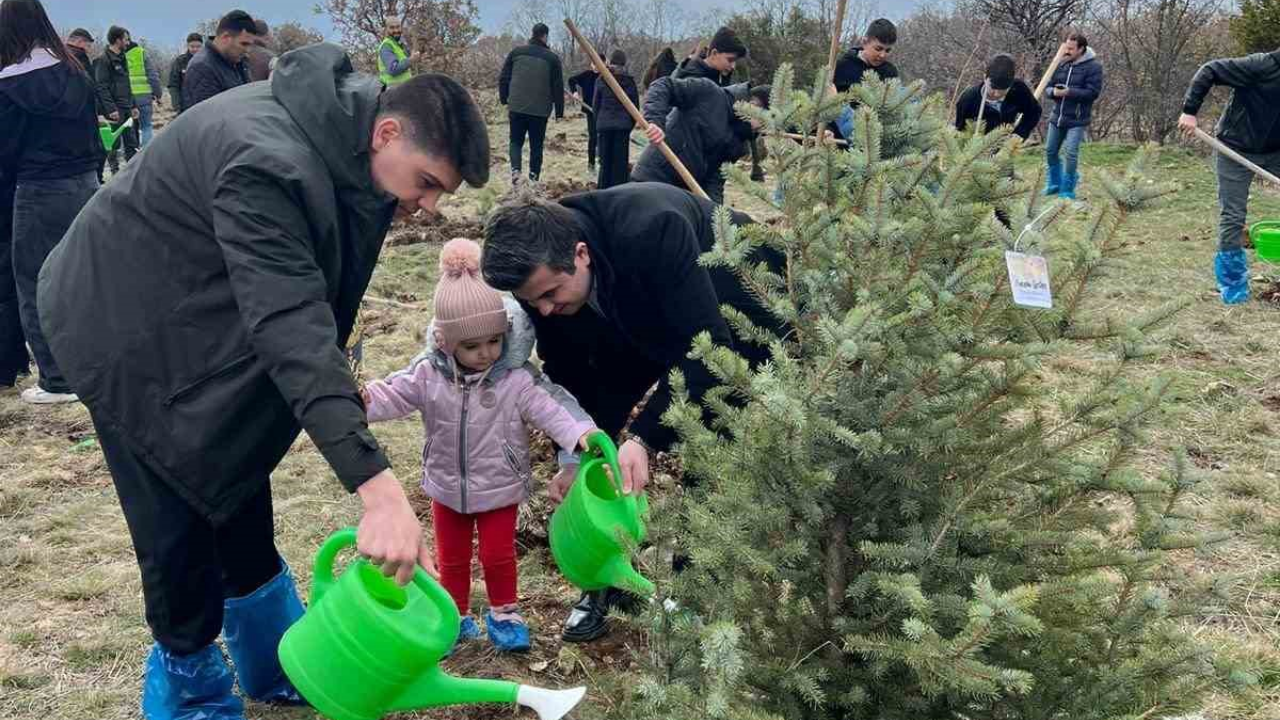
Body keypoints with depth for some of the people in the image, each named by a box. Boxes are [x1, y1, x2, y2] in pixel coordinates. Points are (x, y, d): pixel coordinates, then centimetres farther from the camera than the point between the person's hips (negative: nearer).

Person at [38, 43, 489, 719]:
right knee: (180, 518, -3)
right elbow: (290, 326, -45)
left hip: (203, 311, 9)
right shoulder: (268, 163, -38)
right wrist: (377, 486, -51)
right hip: (126, 326, -8)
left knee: (240, 492, 15)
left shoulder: (339, 128, -9)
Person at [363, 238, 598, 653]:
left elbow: (551, 407, -27)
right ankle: (456, 617, 36)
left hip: (500, 487, -2)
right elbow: (393, 396, -15)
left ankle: (504, 613, 32)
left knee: (498, 556, 10)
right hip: (447, 486, 3)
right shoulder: (428, 375, -14)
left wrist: (580, 433, -45)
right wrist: (363, 398, -38)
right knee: (451, 558, 17)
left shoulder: (518, 379, -21)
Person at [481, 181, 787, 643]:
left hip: (726, 315, -5)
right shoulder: (542, 270, -24)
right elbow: (567, 372, -9)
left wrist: (645, 439, -49)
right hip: (637, 320, 5)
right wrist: (574, 458, -18)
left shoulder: (654, 232, -43)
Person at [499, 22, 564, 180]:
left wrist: (505, 101, 17)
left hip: (517, 108, 1)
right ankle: (534, 177, 7)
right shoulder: (552, 58, 0)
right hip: (540, 110, -1)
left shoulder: (516, 53, 4)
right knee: (536, 145, 9)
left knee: (516, 141, 11)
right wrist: (559, 112, 8)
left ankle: (515, 169, -13)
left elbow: (503, 79, 7)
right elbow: (558, 87, 2)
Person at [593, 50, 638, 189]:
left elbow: (595, 104, 5)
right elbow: (635, 105, 3)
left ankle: (603, 188, 8)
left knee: (605, 159, 7)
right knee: (620, 159, 2)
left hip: (604, 124, 1)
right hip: (623, 125, 0)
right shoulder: (629, 81, -1)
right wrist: (631, 124, 13)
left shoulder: (601, 80, -1)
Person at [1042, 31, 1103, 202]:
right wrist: (1053, 92, -13)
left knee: (1071, 153, -12)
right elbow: (1049, 86, 10)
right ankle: (1054, 183, 34)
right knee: (1050, 151, 14)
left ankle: (1067, 190, 2)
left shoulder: (1093, 66, -11)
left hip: (1077, 119, -6)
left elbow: (1093, 92, -16)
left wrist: (1069, 92, -23)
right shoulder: (1061, 63, 4)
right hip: (1057, 116, 6)